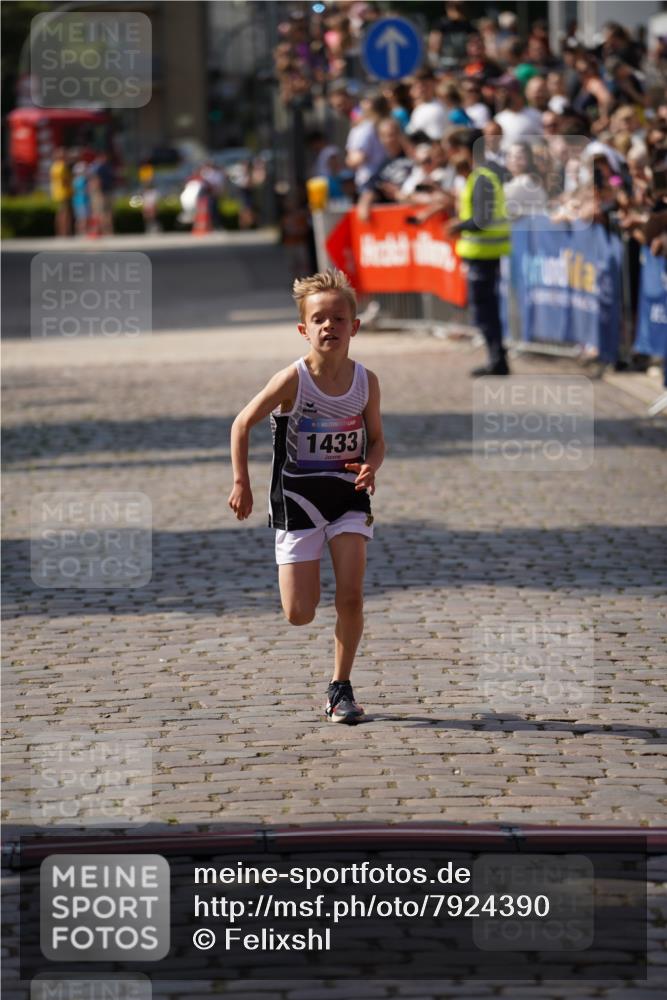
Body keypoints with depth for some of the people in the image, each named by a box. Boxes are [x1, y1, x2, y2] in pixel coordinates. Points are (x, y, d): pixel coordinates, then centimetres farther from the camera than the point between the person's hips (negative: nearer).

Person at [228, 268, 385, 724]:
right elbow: (243, 424, -4)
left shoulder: (366, 381, -5)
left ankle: (341, 689, 6)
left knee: (351, 595, -10)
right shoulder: (292, 380, -15)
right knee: (300, 615, -3)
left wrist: (370, 468, -14)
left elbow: (377, 439, 8)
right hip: (298, 497, -2)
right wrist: (241, 483, -9)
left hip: (349, 496, 2)